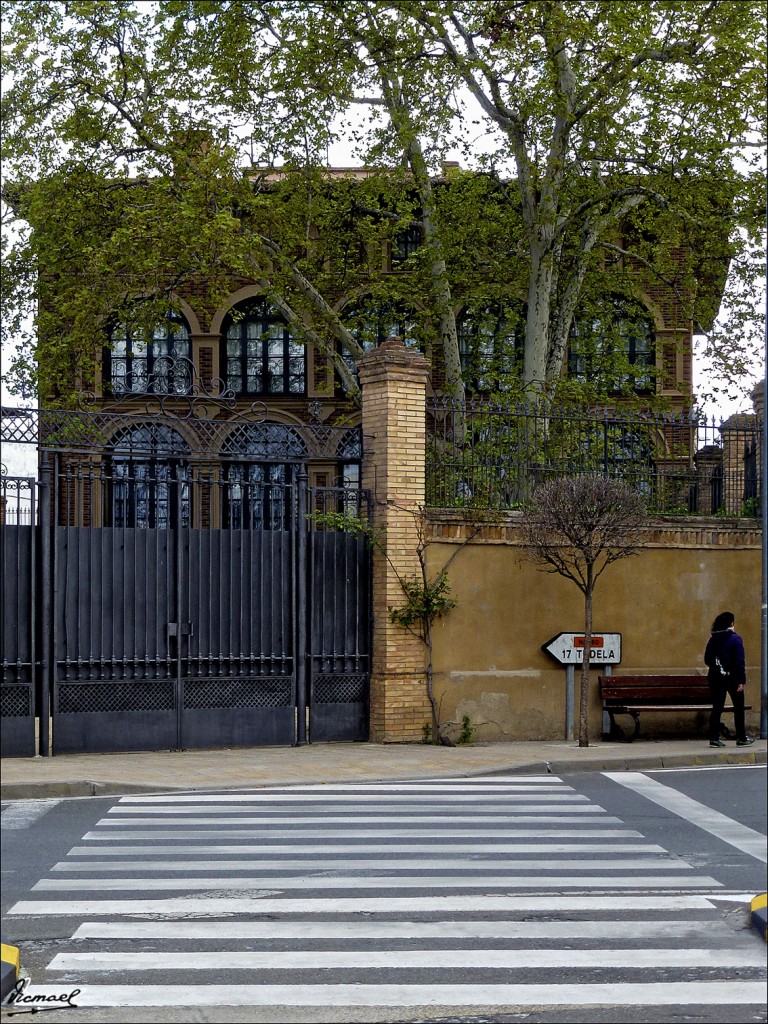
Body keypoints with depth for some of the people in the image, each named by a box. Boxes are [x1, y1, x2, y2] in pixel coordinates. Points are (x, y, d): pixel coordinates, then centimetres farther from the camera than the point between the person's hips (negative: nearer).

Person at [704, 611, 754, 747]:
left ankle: (714, 738, 2)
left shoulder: (713, 639, 4)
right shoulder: (735, 639, -10)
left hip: (716, 678, 4)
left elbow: (707, 660, 7)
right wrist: (742, 680, -15)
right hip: (732, 677, -4)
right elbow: (740, 661, -15)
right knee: (739, 707, 9)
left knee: (717, 707, 7)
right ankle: (741, 738, 14)